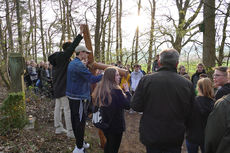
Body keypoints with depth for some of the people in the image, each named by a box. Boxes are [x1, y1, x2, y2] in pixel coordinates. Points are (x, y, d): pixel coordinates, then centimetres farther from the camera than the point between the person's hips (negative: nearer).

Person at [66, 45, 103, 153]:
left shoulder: (72, 63, 12)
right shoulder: (79, 65, -19)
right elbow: (92, 79, -23)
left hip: (72, 96, 10)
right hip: (79, 98, -10)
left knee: (75, 120, 16)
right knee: (80, 121, -1)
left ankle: (80, 142, 32)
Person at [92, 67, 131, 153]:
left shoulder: (100, 89, -3)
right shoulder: (116, 91, -26)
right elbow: (128, 105, -20)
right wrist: (127, 91, -8)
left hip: (105, 123, 7)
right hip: (116, 125, -7)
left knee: (108, 143, 28)